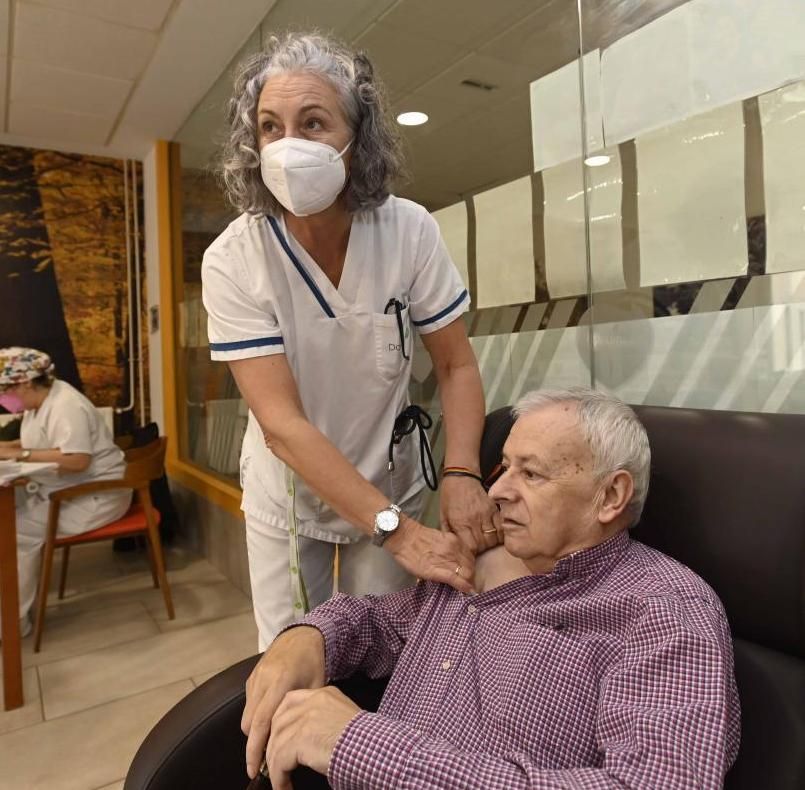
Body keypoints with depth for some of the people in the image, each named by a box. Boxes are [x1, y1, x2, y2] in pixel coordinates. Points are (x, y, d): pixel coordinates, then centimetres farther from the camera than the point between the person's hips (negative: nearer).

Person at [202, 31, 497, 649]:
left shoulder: (410, 232, -18)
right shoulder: (233, 259, -22)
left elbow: (457, 366, -11)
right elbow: (282, 424, -27)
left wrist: (462, 472, -28)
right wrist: (400, 531, -33)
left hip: (390, 483, 1)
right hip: (290, 494, 0)